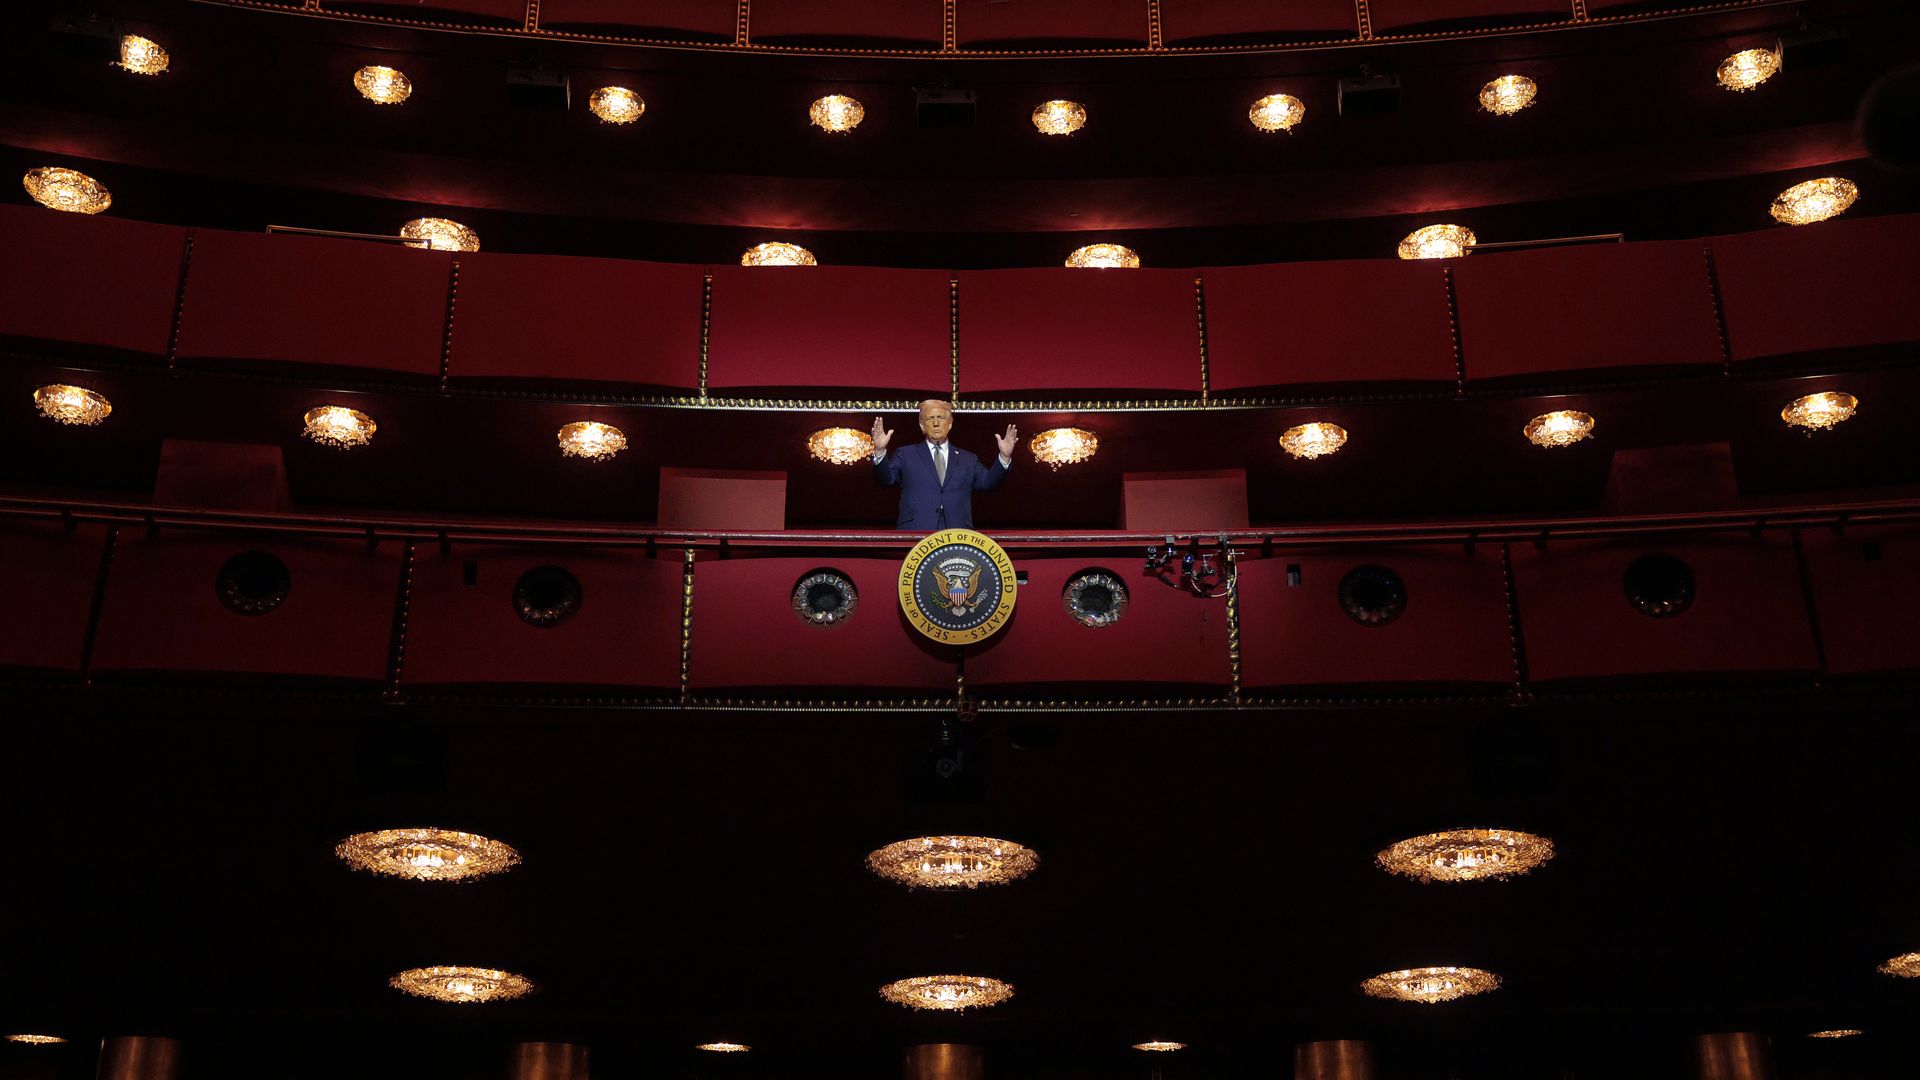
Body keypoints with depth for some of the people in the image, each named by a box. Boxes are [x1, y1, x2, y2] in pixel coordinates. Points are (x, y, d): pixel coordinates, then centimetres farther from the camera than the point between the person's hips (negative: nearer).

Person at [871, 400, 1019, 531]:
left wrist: (1004, 457, -8)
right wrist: (880, 451, -18)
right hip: (916, 537, -2)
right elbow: (887, 477, 0)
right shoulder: (907, 455, 14)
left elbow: (987, 482, 7)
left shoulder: (967, 460, 19)